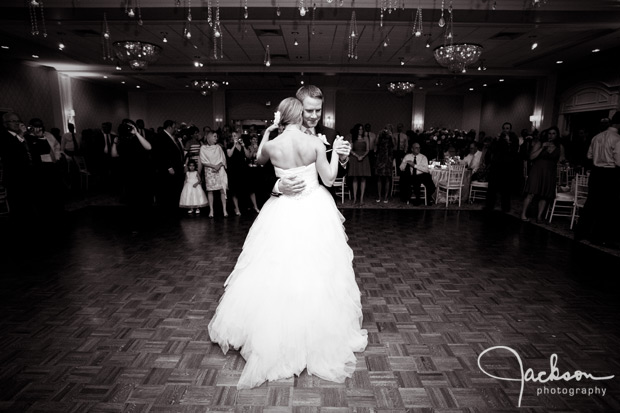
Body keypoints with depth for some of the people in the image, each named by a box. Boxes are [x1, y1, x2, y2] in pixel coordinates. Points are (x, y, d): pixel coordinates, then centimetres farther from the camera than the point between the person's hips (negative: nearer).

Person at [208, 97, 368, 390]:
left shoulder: (271, 145, -8)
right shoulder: (315, 144, -12)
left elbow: (259, 159, 15)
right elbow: (329, 179, -6)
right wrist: (336, 151, 6)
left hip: (283, 215, 1)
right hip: (314, 213, 0)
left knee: (277, 274, 14)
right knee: (315, 272, 12)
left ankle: (277, 335, 29)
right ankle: (318, 332, 28)